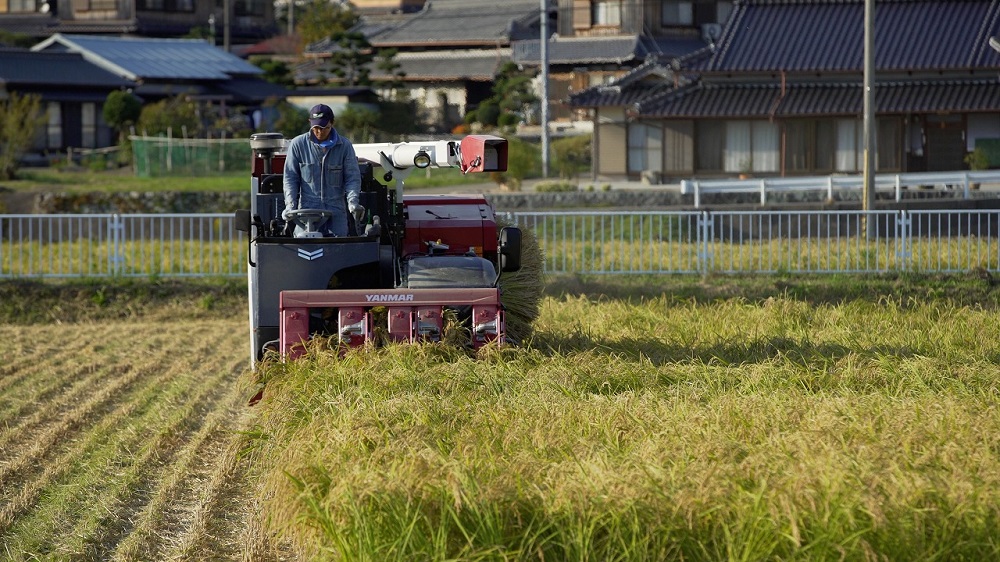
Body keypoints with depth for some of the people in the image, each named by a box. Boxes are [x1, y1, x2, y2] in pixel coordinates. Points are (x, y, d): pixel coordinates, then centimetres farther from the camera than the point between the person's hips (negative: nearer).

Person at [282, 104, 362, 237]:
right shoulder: (297, 144, 3)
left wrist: (352, 201, -14)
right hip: (307, 209, 0)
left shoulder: (344, 146, 3)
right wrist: (290, 205, -7)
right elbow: (290, 178, 6)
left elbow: (352, 177, 3)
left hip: (336, 211, 0)